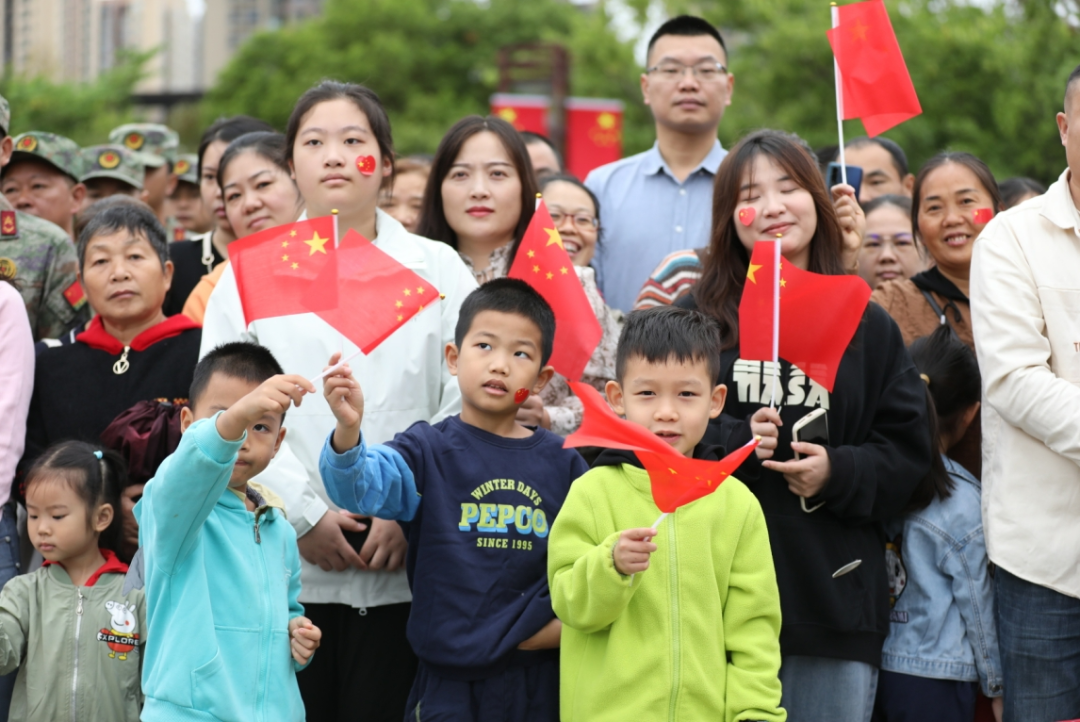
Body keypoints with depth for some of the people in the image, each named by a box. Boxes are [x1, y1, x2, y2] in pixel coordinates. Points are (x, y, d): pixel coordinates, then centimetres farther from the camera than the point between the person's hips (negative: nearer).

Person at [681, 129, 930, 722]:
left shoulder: (869, 328, 12)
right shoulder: (695, 317, 7)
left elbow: (907, 451, 7)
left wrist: (839, 472, -10)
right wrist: (733, 442, -15)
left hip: (836, 599, 2)